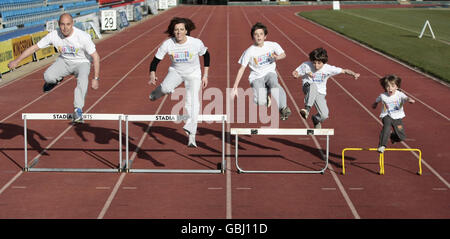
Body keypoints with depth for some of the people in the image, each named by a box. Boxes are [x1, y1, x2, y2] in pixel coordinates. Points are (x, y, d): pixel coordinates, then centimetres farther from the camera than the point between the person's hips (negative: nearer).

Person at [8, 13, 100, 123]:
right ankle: (55, 80, 12)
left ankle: (78, 110, -31)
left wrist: (95, 79, -21)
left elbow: (95, 56, -20)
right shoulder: (54, 35, -19)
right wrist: (17, 61, -12)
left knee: (82, 81, -34)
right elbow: (35, 47, -9)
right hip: (64, 61, 3)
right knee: (48, 76, -25)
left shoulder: (82, 36, -27)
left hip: (82, 62, -3)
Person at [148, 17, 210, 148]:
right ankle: (155, 94, 9)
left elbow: (206, 55, -1)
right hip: (175, 72, 1)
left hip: (193, 74, -1)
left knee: (192, 101, -19)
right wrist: (152, 75, -32)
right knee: (165, 88, -30)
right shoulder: (167, 44, -19)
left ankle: (191, 136, -20)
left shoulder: (196, 43, -20)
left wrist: (205, 75, -1)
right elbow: (155, 61, -13)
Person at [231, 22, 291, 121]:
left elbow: (283, 54, 14)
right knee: (261, 103, -24)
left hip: (270, 73, 1)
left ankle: (283, 108, -29)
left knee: (274, 83, -38)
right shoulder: (249, 51, -8)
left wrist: (278, 57, -13)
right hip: (256, 77, -1)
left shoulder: (272, 45, -2)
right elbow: (241, 69, -7)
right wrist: (235, 87, -12)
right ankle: (265, 97, 12)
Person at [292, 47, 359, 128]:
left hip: (320, 93, 2)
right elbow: (294, 73, -3)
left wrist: (354, 74, -27)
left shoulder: (328, 68, -11)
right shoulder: (306, 65, -14)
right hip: (308, 88, -2)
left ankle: (316, 119, 23)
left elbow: (344, 71, -9)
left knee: (324, 115, -15)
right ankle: (307, 109, -39)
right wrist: (297, 74, -27)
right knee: (313, 86, -41)